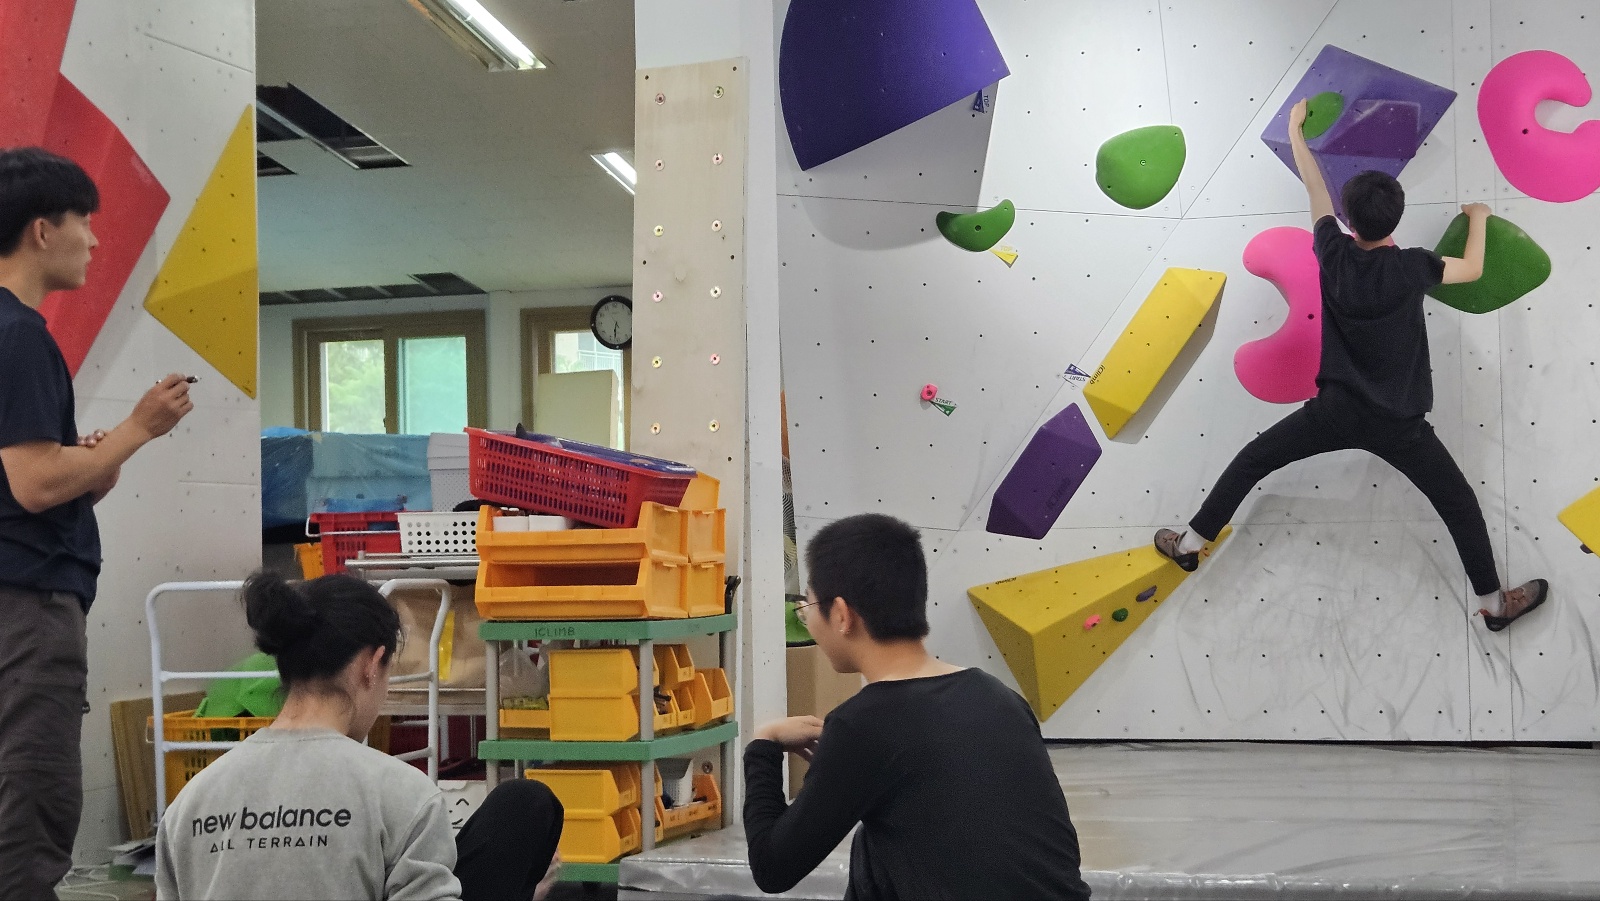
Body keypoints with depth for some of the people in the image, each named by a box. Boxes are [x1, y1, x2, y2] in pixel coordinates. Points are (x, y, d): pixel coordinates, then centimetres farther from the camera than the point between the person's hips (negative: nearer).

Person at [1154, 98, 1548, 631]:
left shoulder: (1333, 256, -9)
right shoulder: (1412, 268, -12)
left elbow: (1314, 188, 5)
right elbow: (1473, 270, 7)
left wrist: (1295, 131, 18)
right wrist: (1478, 220, 25)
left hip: (1336, 409, 1)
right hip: (1399, 423, -1)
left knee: (1251, 462, 18)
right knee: (1459, 503, 13)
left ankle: (1190, 544, 22)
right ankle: (1495, 603, 19)